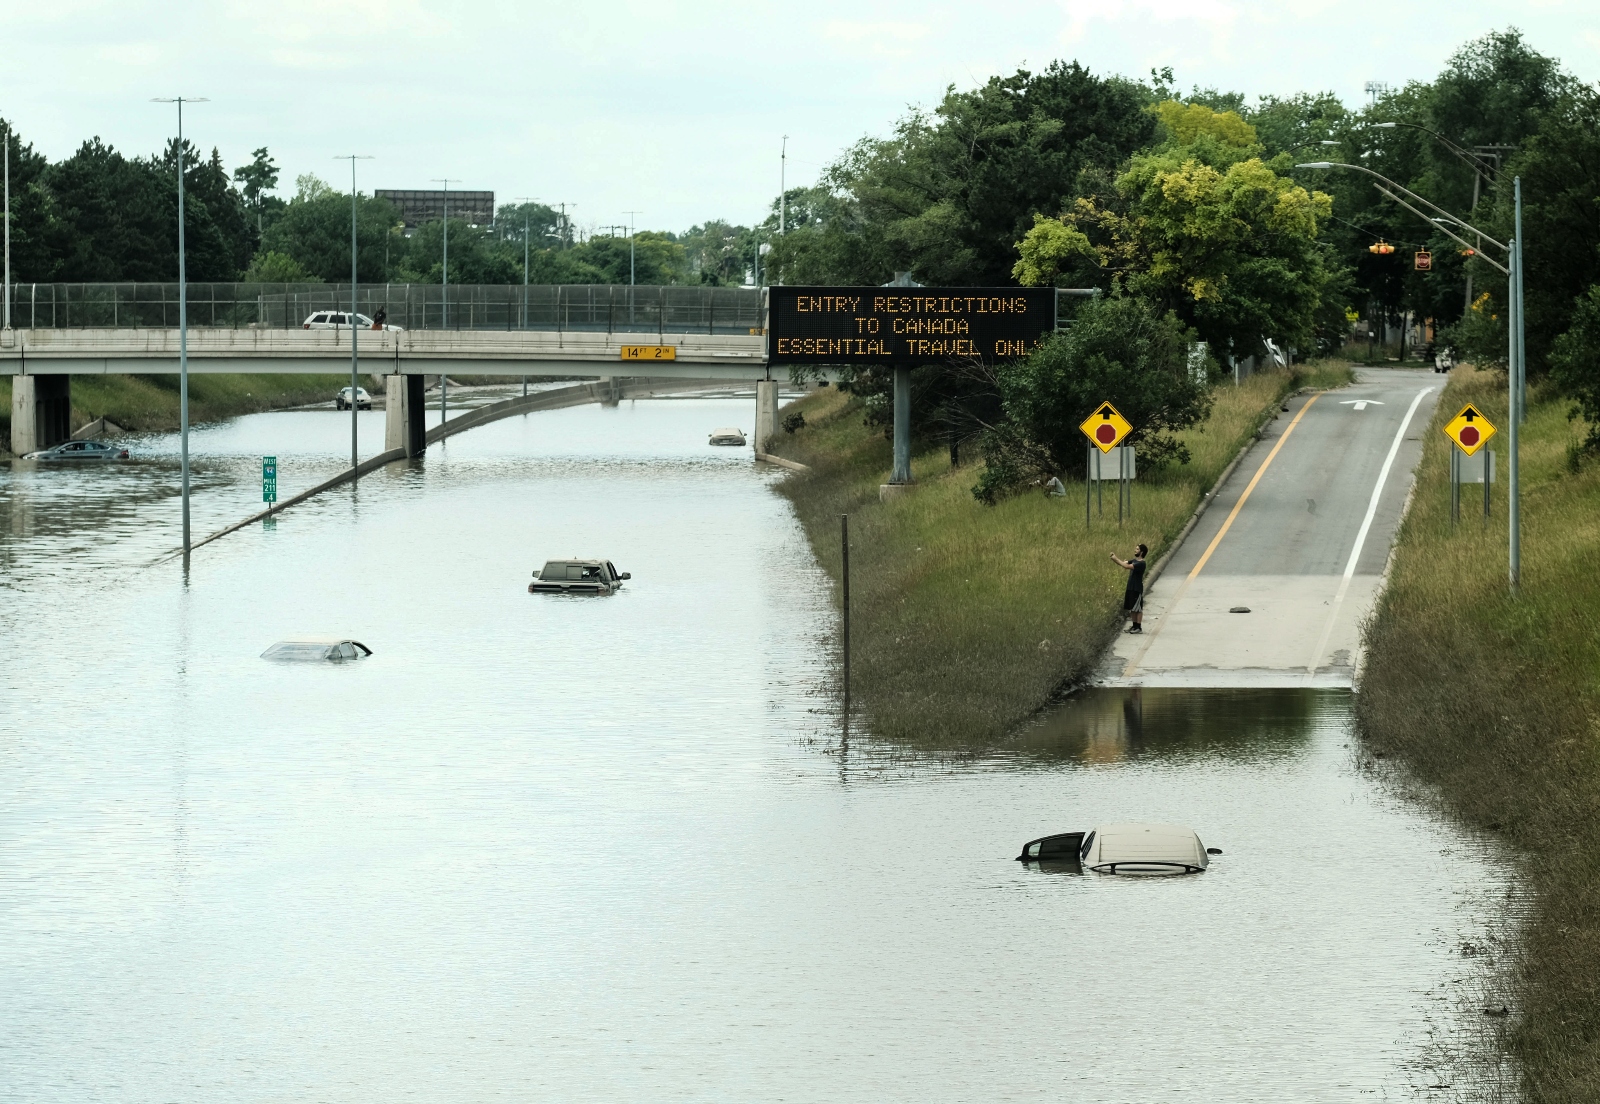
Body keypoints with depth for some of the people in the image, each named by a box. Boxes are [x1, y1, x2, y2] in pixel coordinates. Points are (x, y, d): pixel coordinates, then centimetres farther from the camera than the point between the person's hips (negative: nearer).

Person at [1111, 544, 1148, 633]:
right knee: (1133, 609, 12)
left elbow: (1126, 566, -26)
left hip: (1137, 589, -9)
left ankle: (1138, 628, 1)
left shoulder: (1141, 564, -18)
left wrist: (1116, 559, -19)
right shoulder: (1134, 561, 11)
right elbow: (1123, 563, 10)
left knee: (1138, 609, -3)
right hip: (1131, 588, 9)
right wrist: (1115, 558, -7)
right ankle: (1134, 626, 19)